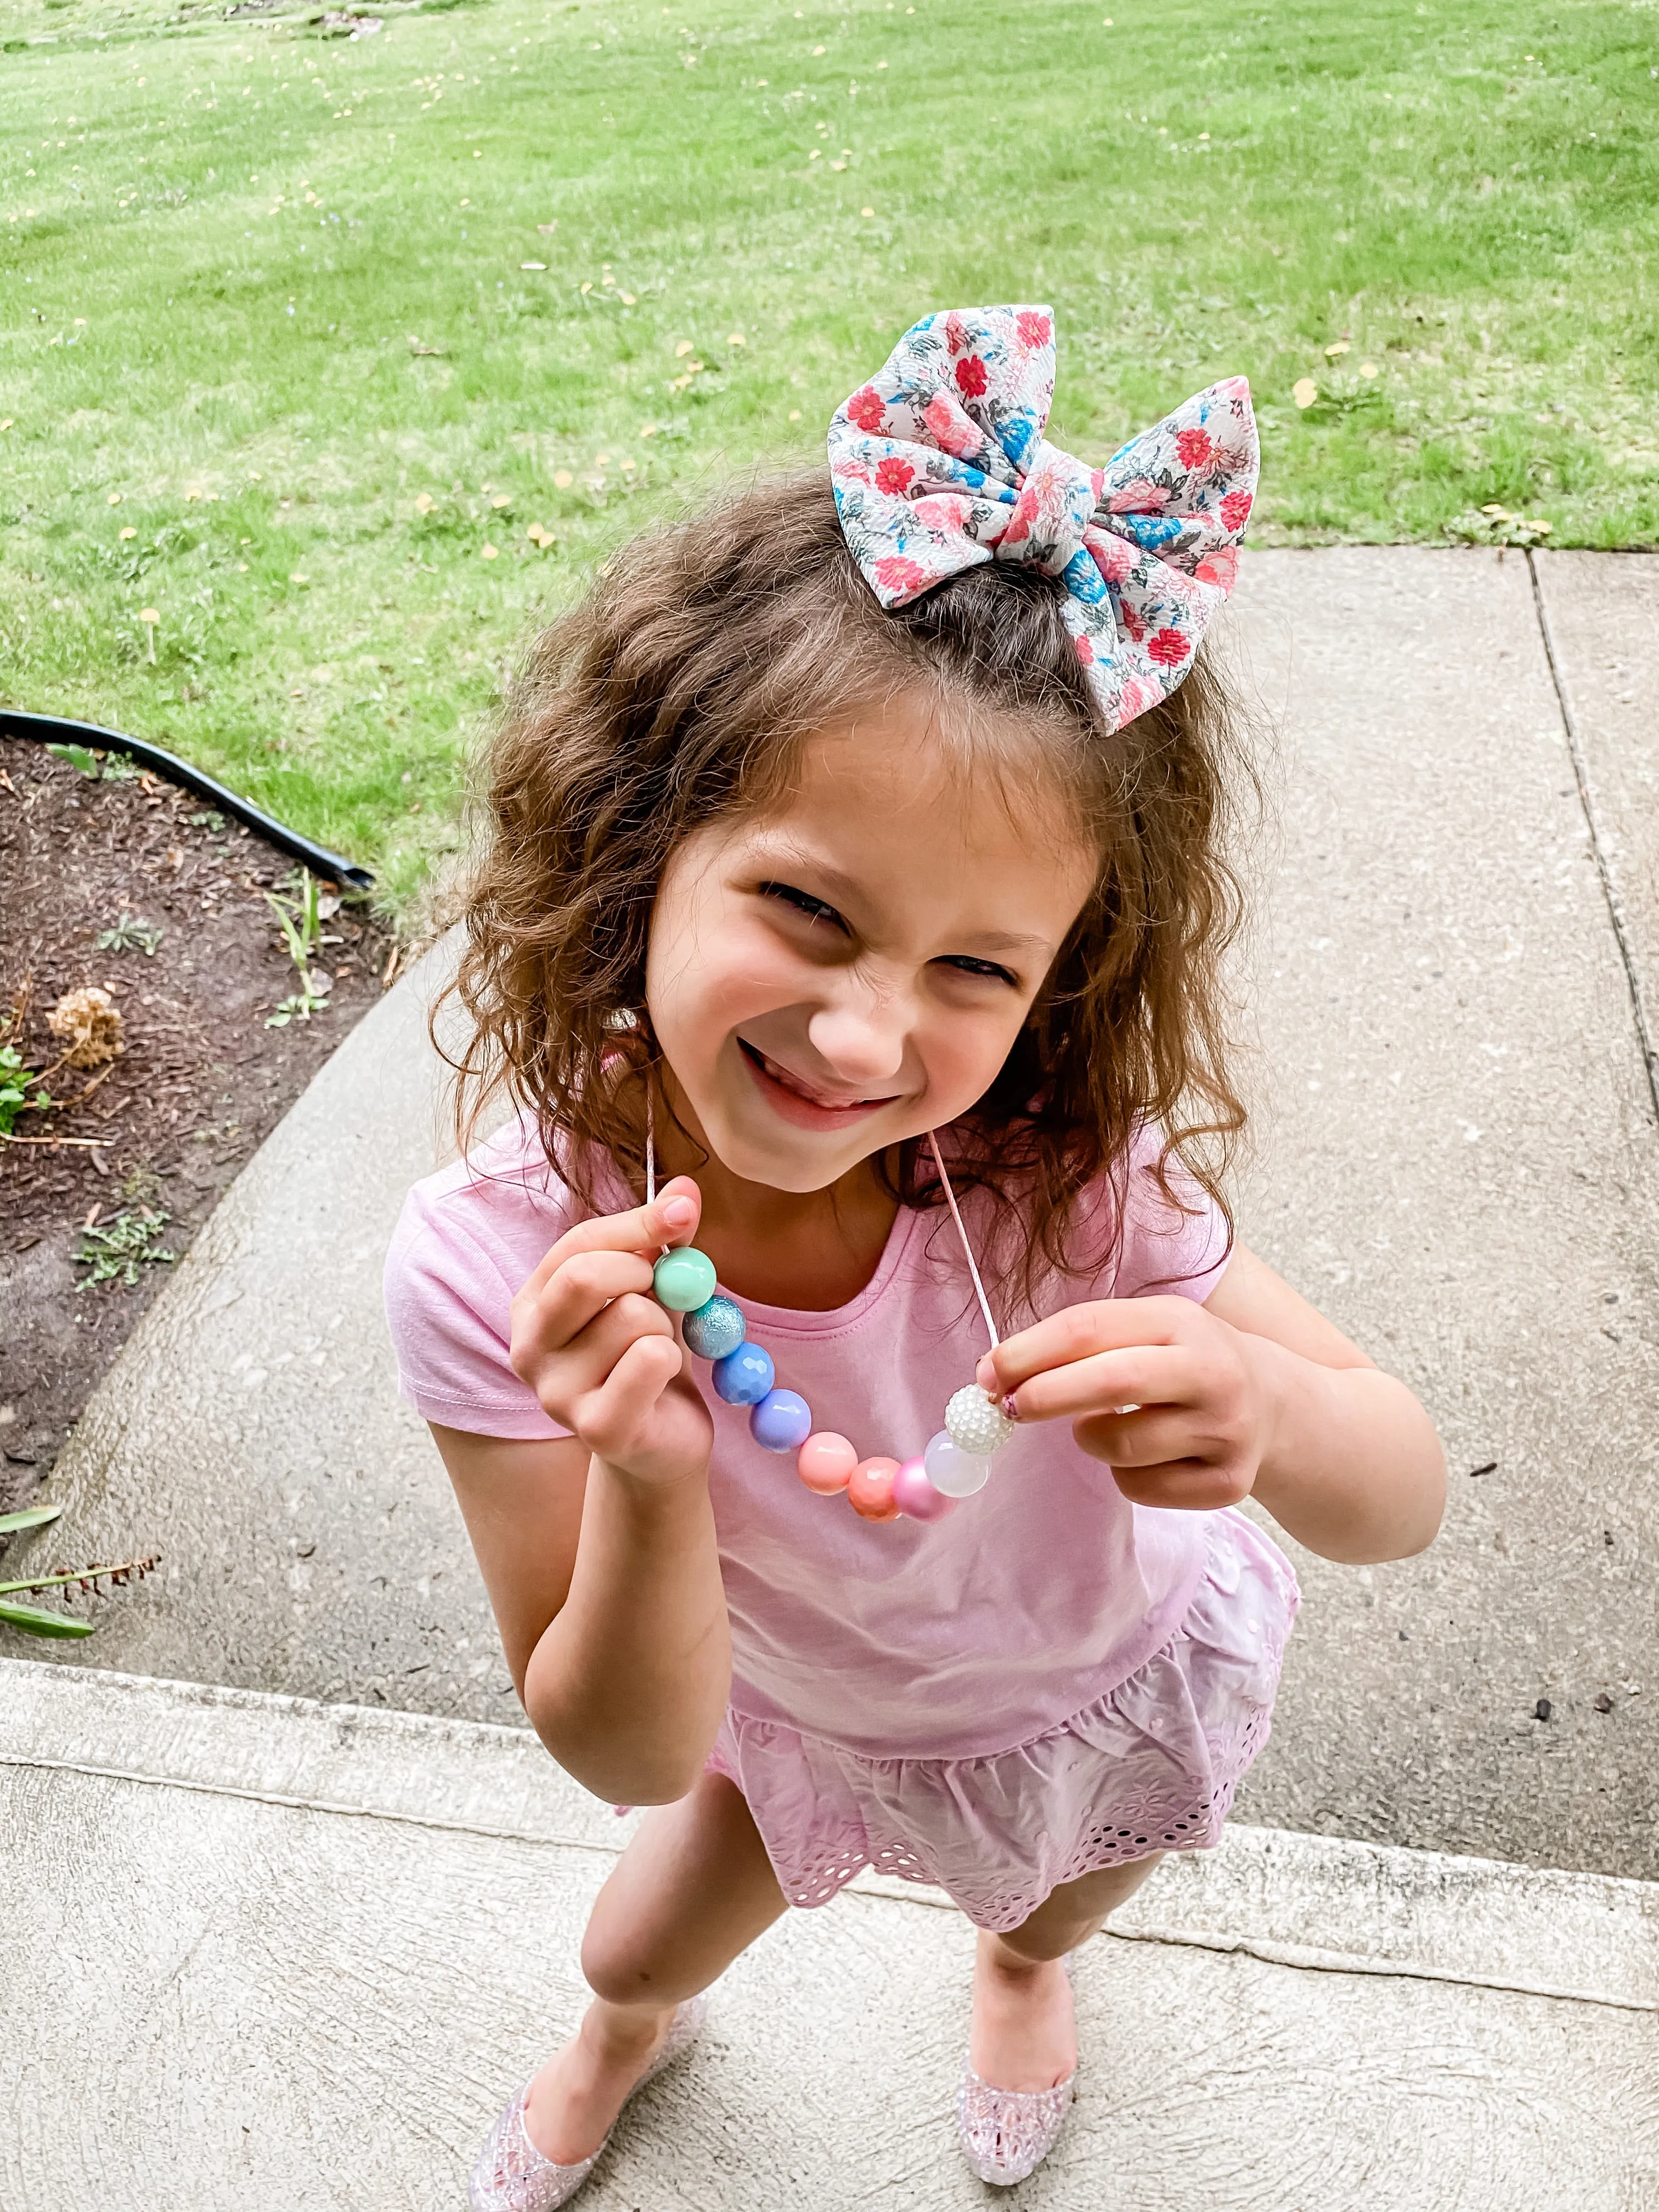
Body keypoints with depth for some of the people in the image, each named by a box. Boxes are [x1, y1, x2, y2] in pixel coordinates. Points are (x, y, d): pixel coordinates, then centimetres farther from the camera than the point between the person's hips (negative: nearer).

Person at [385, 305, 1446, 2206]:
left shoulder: (1057, 1176, -36)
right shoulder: (495, 1268, -36)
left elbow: (1407, 1504, -26)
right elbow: (635, 1755, -29)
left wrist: (1270, 1416, -50)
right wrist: (647, 1490, -50)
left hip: (1113, 1686, 1)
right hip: (795, 1711, 0)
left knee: (1048, 1893, 34)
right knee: (645, 1937, 29)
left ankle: (1020, 1962, 75)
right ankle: (628, 2026, 70)